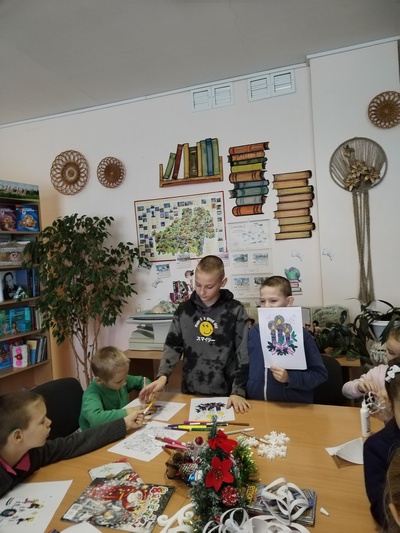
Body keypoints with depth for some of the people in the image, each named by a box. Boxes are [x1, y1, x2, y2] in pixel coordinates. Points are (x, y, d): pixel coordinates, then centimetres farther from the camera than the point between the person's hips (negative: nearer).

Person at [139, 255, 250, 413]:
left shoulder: (235, 311, -9)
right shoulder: (184, 309, -1)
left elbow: (244, 354, -7)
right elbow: (173, 346, 2)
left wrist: (238, 391, -12)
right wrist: (162, 376, -13)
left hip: (225, 393, -2)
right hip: (191, 391, 3)